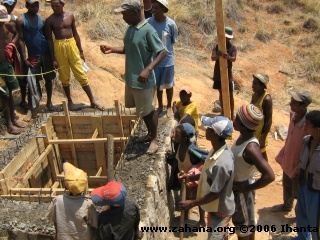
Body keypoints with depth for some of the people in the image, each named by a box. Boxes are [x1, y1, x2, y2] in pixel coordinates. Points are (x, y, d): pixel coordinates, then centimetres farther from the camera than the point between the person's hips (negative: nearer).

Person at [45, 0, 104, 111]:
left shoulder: (70, 15, 3)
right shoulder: (50, 20, -3)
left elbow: (75, 33, 10)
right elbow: (49, 39, -2)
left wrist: (81, 51, 10)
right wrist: (53, 59, -5)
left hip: (71, 44, 1)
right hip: (58, 46, -1)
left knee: (81, 74, 2)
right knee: (64, 77, 7)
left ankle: (92, 101, 7)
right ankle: (70, 101, 21)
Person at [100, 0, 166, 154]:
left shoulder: (148, 30, -20)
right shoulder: (130, 28, 5)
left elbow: (162, 52, -22)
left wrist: (148, 69, -33)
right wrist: (112, 49, 1)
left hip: (143, 81, -8)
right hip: (130, 78, 8)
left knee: (148, 110, 6)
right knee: (142, 110, 21)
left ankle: (154, 139, 24)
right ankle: (150, 133, 39)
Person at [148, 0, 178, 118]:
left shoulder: (171, 24, -15)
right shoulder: (148, 22, -12)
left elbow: (173, 41, -1)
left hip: (168, 60, -1)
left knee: (168, 85, 14)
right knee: (157, 85, 16)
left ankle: (169, 106, 35)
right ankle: (160, 106, 38)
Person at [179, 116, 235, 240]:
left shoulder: (221, 163, -37)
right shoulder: (218, 149, -8)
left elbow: (214, 193, -27)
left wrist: (192, 203, -19)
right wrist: (191, 177, 6)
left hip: (220, 209, -9)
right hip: (218, 206, 9)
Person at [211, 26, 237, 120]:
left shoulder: (233, 47, -3)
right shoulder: (217, 46, 0)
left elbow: (234, 59, -19)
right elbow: (212, 58, -12)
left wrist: (228, 57, -41)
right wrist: (217, 55, -35)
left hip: (228, 74, -2)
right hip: (218, 74, 2)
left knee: (230, 94, 1)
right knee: (221, 93, 12)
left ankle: (232, 113, 9)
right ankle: (223, 111, 25)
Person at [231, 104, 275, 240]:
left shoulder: (251, 148, -33)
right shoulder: (243, 137, -7)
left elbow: (269, 176, -36)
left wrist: (248, 188, -24)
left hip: (241, 190, -8)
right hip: (234, 186, 8)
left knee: (244, 227, 16)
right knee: (246, 224, 28)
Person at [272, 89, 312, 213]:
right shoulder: (293, 114, -10)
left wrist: (300, 169, -17)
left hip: (298, 165, -7)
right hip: (288, 159, 7)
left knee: (297, 192, 14)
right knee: (286, 185, 29)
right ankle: (287, 205, 54)